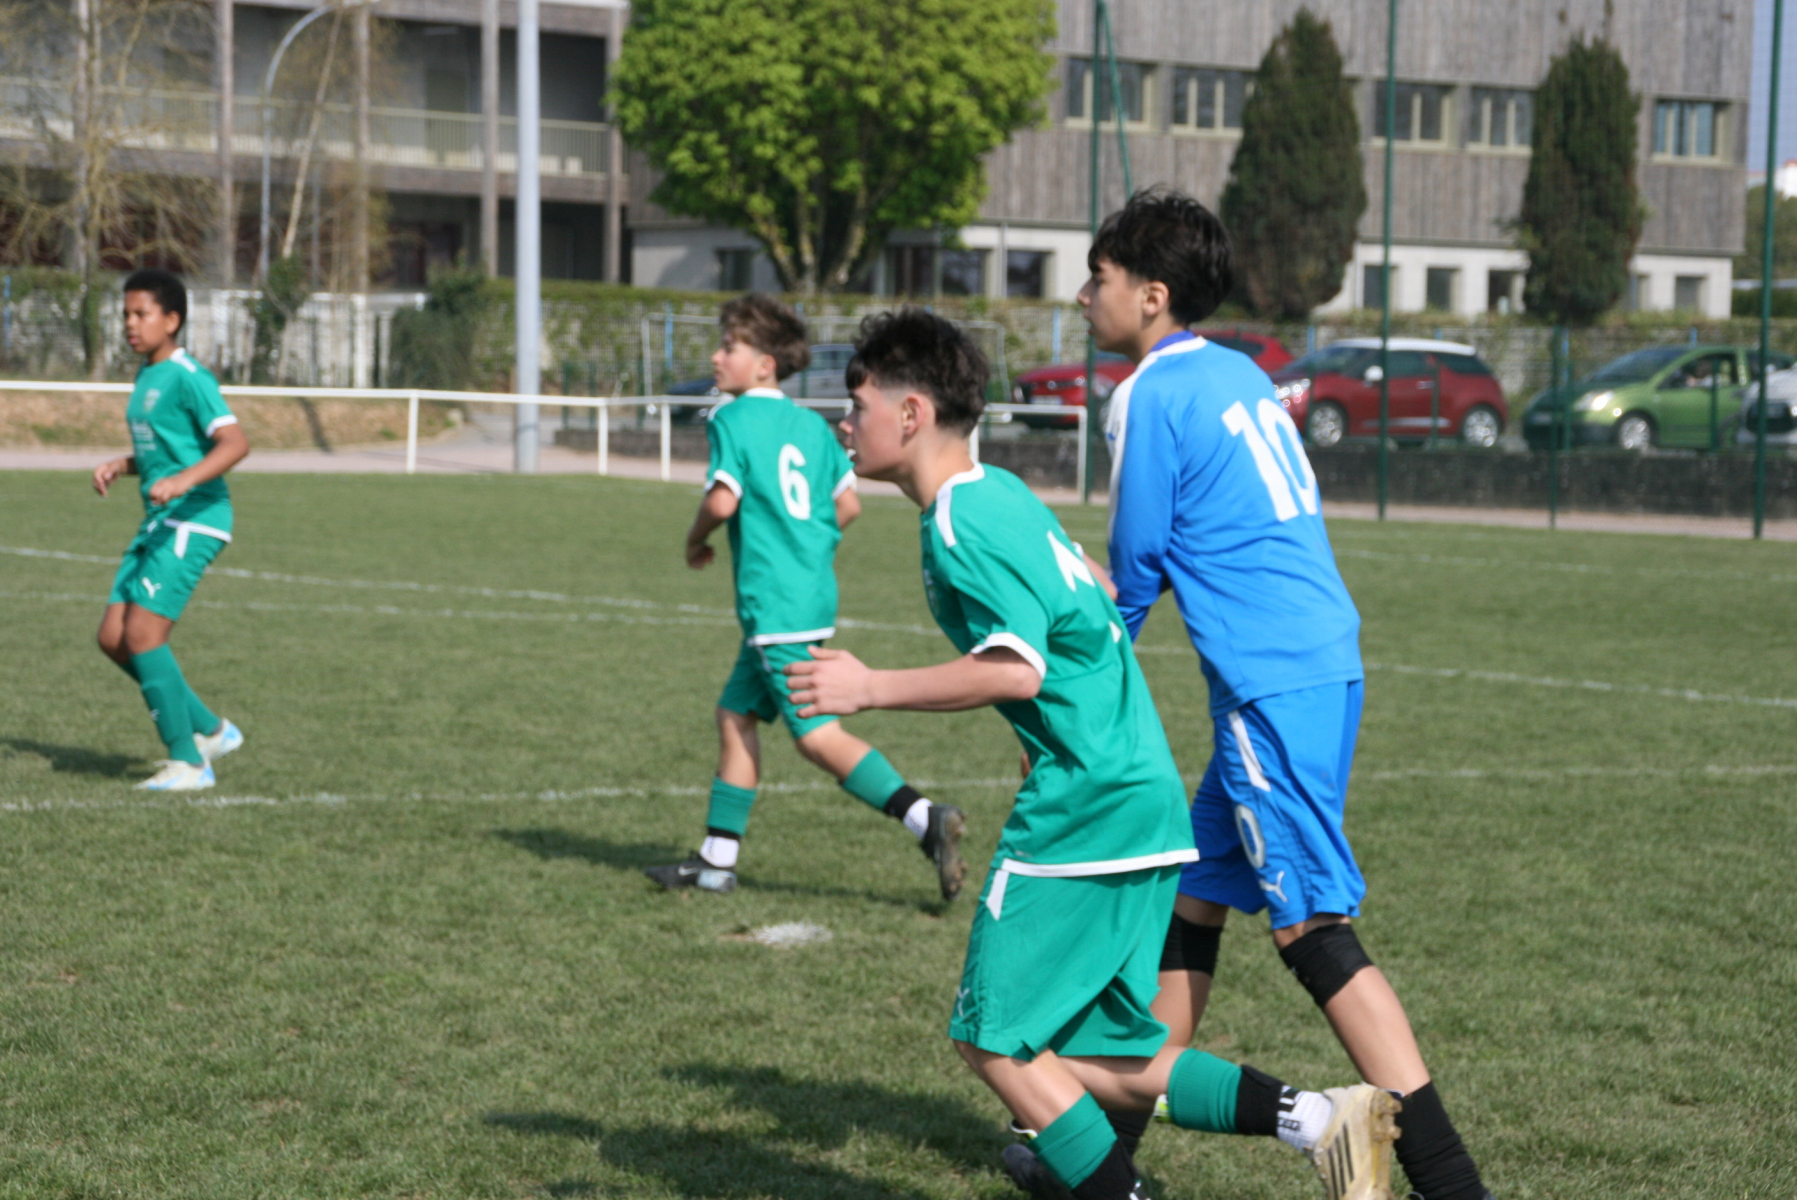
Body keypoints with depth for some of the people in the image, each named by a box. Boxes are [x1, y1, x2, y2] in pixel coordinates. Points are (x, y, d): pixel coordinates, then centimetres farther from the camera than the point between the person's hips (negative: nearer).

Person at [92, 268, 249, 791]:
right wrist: (119, 467, 11)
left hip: (193, 522, -10)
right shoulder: (146, 377, 16)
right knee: (113, 638, 6)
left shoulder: (187, 377, -13)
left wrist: (184, 480, -35)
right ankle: (210, 729, 17)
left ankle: (188, 762, -4)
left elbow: (235, 442, -23)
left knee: (142, 634, -14)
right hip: (158, 525, 10)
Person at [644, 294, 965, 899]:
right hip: (813, 594, 9)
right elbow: (849, 504, 11)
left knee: (818, 735, -10)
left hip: (775, 605, -9)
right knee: (735, 714, 16)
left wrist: (695, 541, -1)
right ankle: (716, 860, 21)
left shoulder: (733, 418, -8)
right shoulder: (811, 424, 13)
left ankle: (927, 820, -21)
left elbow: (723, 500, -19)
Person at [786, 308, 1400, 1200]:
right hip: (1145, 800, 10)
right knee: (1091, 1063, 10)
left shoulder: (958, 522, -13)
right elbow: (1102, 595, 28)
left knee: (995, 1039, -1)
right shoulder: (1000, 492, 16)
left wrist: (870, 689, -18)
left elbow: (1015, 669, -24)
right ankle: (1319, 1119, 1)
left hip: (1084, 804, -10)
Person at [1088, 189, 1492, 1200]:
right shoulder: (1239, 374, 17)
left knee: (1314, 928, -9)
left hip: (1273, 687, -10)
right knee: (1194, 896, 16)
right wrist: (1098, 625, 31)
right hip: (1322, 663, 10)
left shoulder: (1152, 397, -8)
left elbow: (1136, 565, -3)